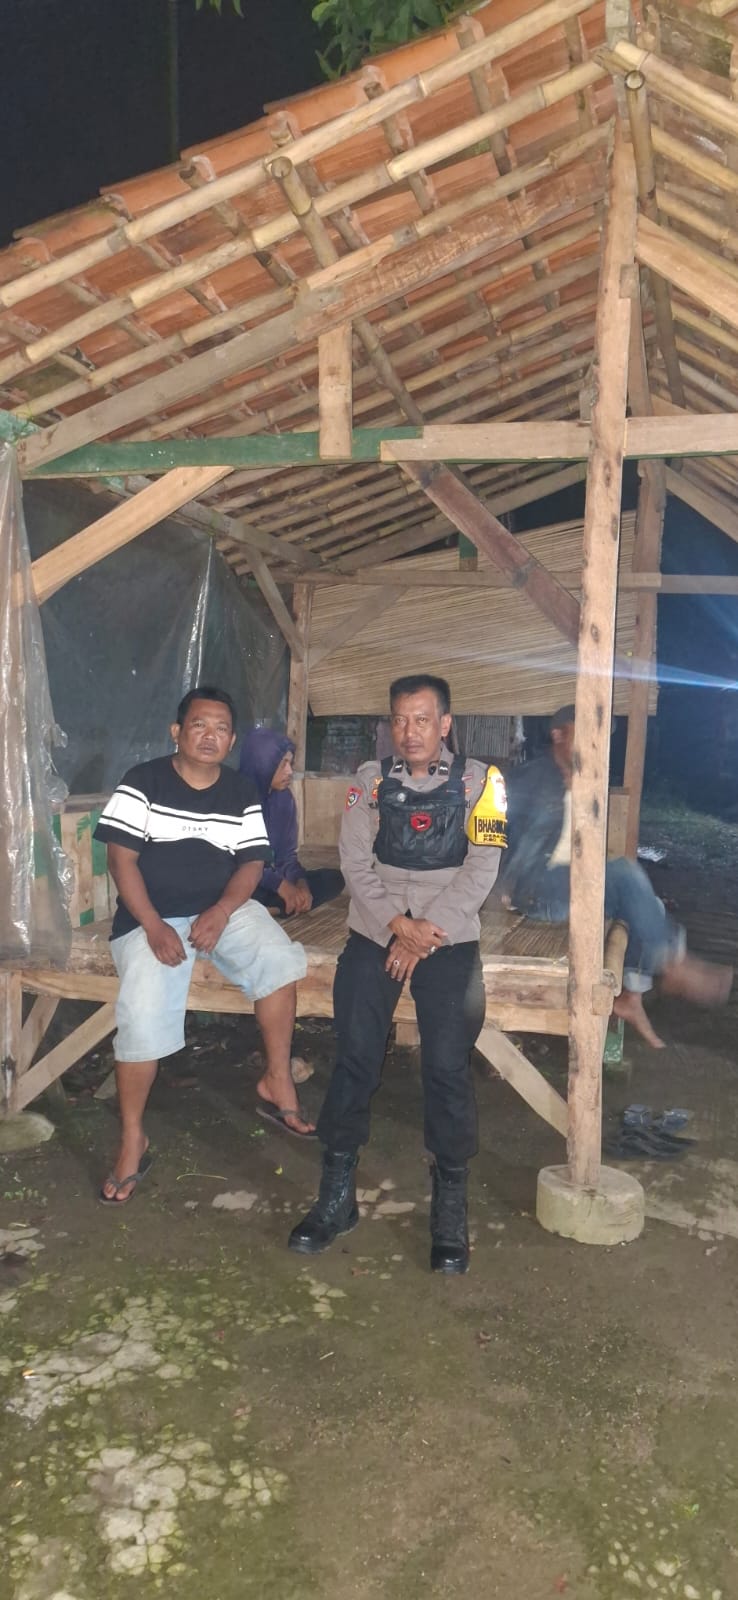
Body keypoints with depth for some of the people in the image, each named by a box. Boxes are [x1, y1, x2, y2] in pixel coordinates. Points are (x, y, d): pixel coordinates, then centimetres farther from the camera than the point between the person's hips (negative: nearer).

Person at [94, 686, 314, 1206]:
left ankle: (277, 1082, -4)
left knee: (280, 958, -23)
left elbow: (252, 863, 1)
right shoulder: (143, 782, -6)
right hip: (151, 915, -3)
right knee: (143, 1017, -22)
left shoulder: (243, 793, 4)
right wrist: (154, 927, -20)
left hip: (224, 908, 3)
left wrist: (220, 912, -18)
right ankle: (133, 1138, 0)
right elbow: (121, 857, -10)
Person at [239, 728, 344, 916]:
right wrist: (279, 883, -24)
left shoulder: (284, 798, 5)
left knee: (333, 879, -10)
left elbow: (287, 854, 7)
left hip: (272, 882, 8)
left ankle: (264, 910, -19)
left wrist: (301, 882, -13)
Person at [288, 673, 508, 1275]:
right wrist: (398, 925, -13)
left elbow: (481, 868, -6)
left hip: (449, 938, -1)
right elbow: (355, 862, -1)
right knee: (355, 1060, -3)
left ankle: (450, 1209, 8)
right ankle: (338, 1197, 12)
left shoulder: (478, 781, 0)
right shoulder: (371, 778, 5)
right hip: (375, 932, 2)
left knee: (448, 1068, -8)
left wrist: (427, 932, -13)